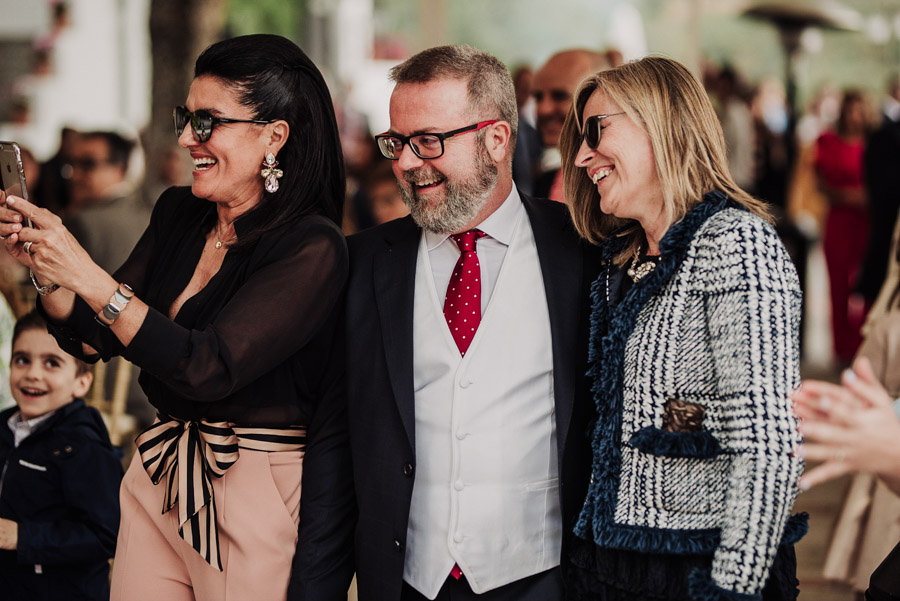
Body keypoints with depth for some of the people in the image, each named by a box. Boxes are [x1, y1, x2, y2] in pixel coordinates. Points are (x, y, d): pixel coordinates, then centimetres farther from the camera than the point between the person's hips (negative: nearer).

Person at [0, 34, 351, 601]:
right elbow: (92, 338, 10)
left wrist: (89, 277, -26)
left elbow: (210, 369, -25)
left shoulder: (313, 249, -17)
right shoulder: (177, 214, 5)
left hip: (258, 497, -6)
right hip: (158, 482, 7)